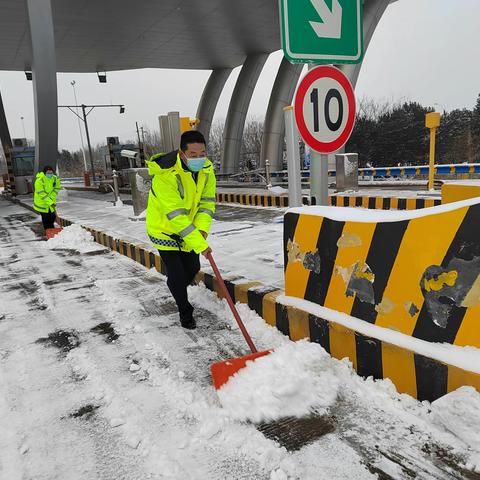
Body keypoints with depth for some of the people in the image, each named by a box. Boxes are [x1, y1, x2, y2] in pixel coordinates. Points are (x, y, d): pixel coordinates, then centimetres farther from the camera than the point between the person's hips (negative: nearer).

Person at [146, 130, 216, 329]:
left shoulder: (206, 168, -13)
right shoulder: (165, 175, -34)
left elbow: (207, 201, -7)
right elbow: (175, 215, -36)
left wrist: (202, 227, -24)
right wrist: (199, 243, -39)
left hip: (189, 229, 6)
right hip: (164, 229, -6)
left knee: (193, 268, 17)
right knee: (176, 274, -4)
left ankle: (178, 292, 49)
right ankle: (185, 311, 20)